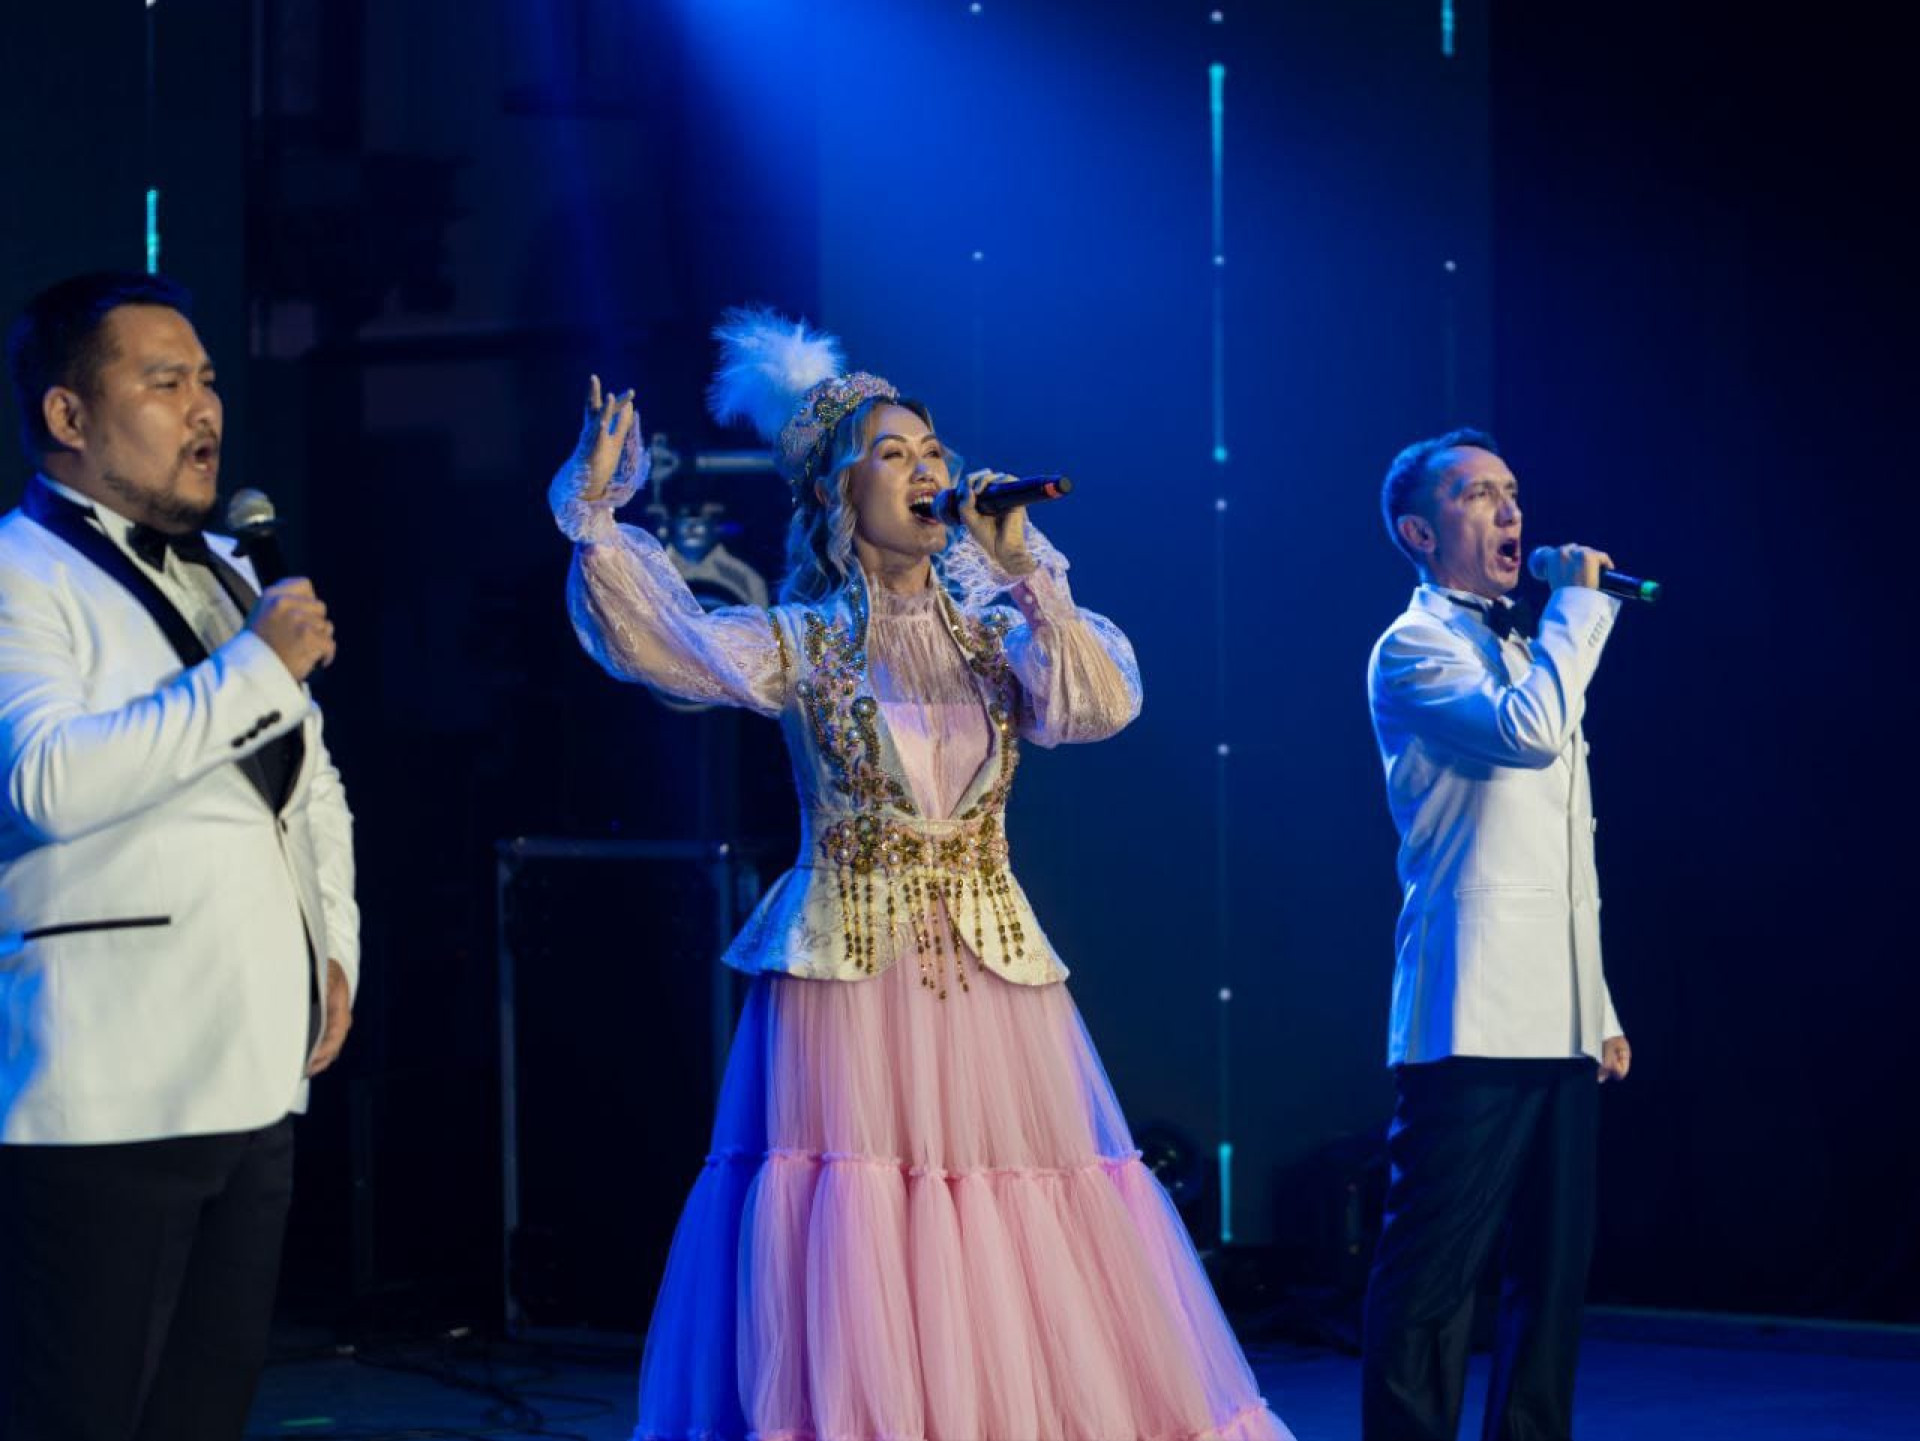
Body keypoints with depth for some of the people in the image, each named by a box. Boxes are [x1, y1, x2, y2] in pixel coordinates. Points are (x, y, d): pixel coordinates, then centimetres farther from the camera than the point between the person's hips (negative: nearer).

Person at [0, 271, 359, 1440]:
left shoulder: (226, 574, 20)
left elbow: (308, 774, 31)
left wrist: (335, 943, 16)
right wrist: (257, 667, -19)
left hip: (253, 1081, 8)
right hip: (104, 1096, -8)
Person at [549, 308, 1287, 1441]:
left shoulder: (992, 636, 10)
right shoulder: (805, 648, 1)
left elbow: (1103, 706, -5)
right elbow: (667, 640, -14)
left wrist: (1024, 568, -8)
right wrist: (597, 515, -25)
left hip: (991, 978, 3)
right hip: (847, 982, -3)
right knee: (848, 1253, -5)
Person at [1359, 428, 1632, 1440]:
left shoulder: (1524, 653, 23)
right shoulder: (1414, 648, -3)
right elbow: (1527, 734, -23)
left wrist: (1599, 1012, 22)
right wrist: (1579, 603, -10)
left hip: (1555, 1024, 9)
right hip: (1472, 1018, -9)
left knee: (1553, 1267, 9)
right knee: (1434, 1269, -9)